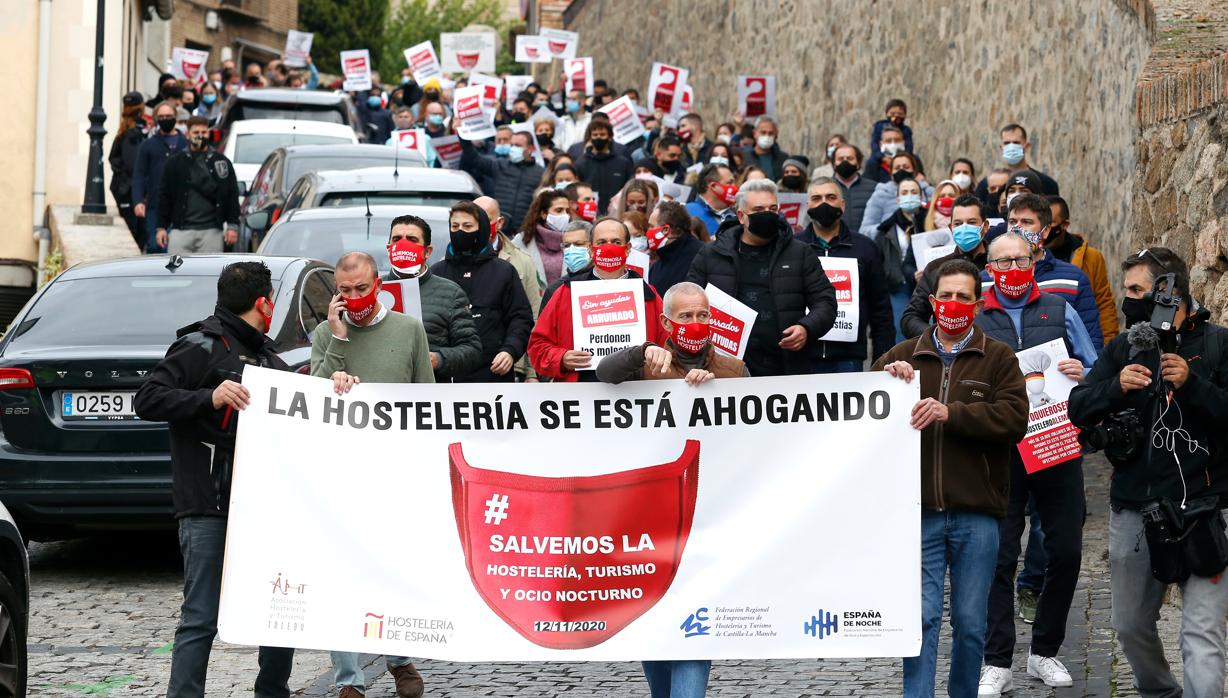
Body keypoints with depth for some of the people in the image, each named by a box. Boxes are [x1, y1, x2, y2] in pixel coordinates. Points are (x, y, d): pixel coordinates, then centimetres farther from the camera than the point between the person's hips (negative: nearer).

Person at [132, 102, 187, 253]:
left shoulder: (186, 144, 10)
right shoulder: (148, 145, 9)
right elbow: (139, 175, 3)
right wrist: (138, 201, -10)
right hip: (155, 206, -1)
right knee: (155, 246, -3)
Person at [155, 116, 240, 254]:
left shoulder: (222, 162, 9)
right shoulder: (175, 162, 8)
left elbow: (232, 196, 9)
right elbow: (164, 196, 9)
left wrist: (232, 226, 1)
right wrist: (161, 227, 3)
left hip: (211, 231, 1)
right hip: (181, 230, -1)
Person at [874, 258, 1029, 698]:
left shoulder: (998, 359, 7)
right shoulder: (905, 356, 13)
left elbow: (1014, 417, -9)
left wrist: (951, 412, -20)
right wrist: (886, 378, -11)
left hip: (976, 513, 0)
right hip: (920, 512, 1)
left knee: (970, 624, 6)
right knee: (922, 618, -6)